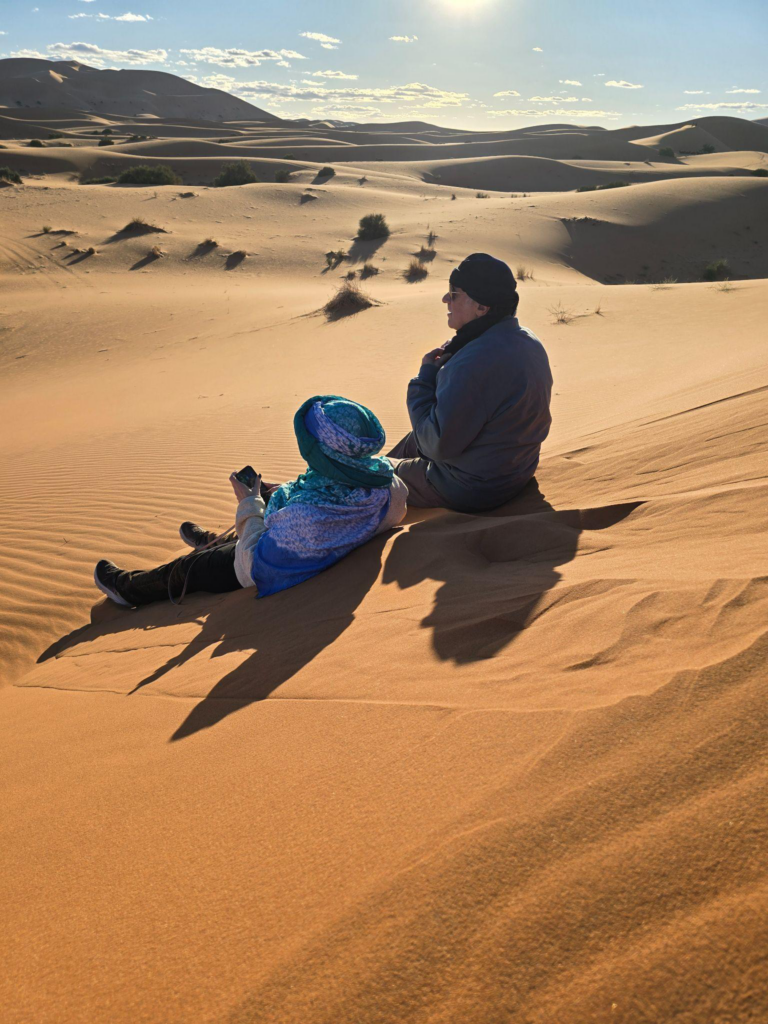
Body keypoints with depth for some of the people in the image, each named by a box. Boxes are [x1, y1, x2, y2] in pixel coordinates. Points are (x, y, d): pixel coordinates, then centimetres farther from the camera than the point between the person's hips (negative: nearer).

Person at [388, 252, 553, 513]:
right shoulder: (530, 342, -1)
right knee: (412, 441, 30)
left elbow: (438, 445, -27)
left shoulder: (475, 362, -32)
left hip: (475, 489, -9)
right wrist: (444, 368, -1)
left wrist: (426, 374, -17)